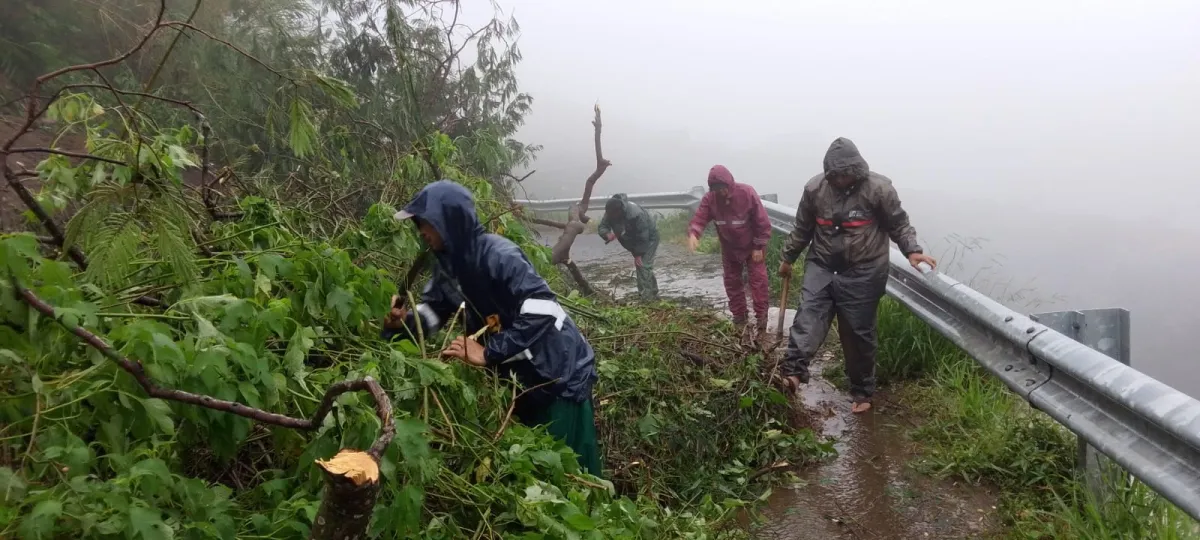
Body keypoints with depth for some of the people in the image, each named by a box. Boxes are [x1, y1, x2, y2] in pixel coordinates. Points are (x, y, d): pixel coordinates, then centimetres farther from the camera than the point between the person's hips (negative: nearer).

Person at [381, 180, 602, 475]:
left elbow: (543, 310, -36)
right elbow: (433, 310, 9)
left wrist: (488, 354, -33)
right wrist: (402, 322, -14)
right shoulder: (449, 263, -1)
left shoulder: (498, 255, -28)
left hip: (558, 370, -8)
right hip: (521, 376, 8)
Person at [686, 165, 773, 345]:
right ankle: (740, 321, 25)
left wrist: (759, 247, -17)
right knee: (732, 283, 11)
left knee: (758, 281, -4)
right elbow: (699, 218, -25)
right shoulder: (709, 199, -16)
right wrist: (693, 233, -48)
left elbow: (762, 222, -19)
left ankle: (761, 321, 4)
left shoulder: (747, 193, -25)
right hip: (729, 248, 4)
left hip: (752, 246, -4)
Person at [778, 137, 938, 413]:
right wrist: (788, 258, 20)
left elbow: (899, 224, -3)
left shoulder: (878, 188, -11)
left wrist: (912, 250, -20)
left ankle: (862, 390, 20)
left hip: (862, 273, -2)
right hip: (821, 267, 3)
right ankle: (792, 373, -28)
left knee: (858, 332, 4)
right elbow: (802, 228, 12)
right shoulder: (815, 188, -1)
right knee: (808, 317, -16)